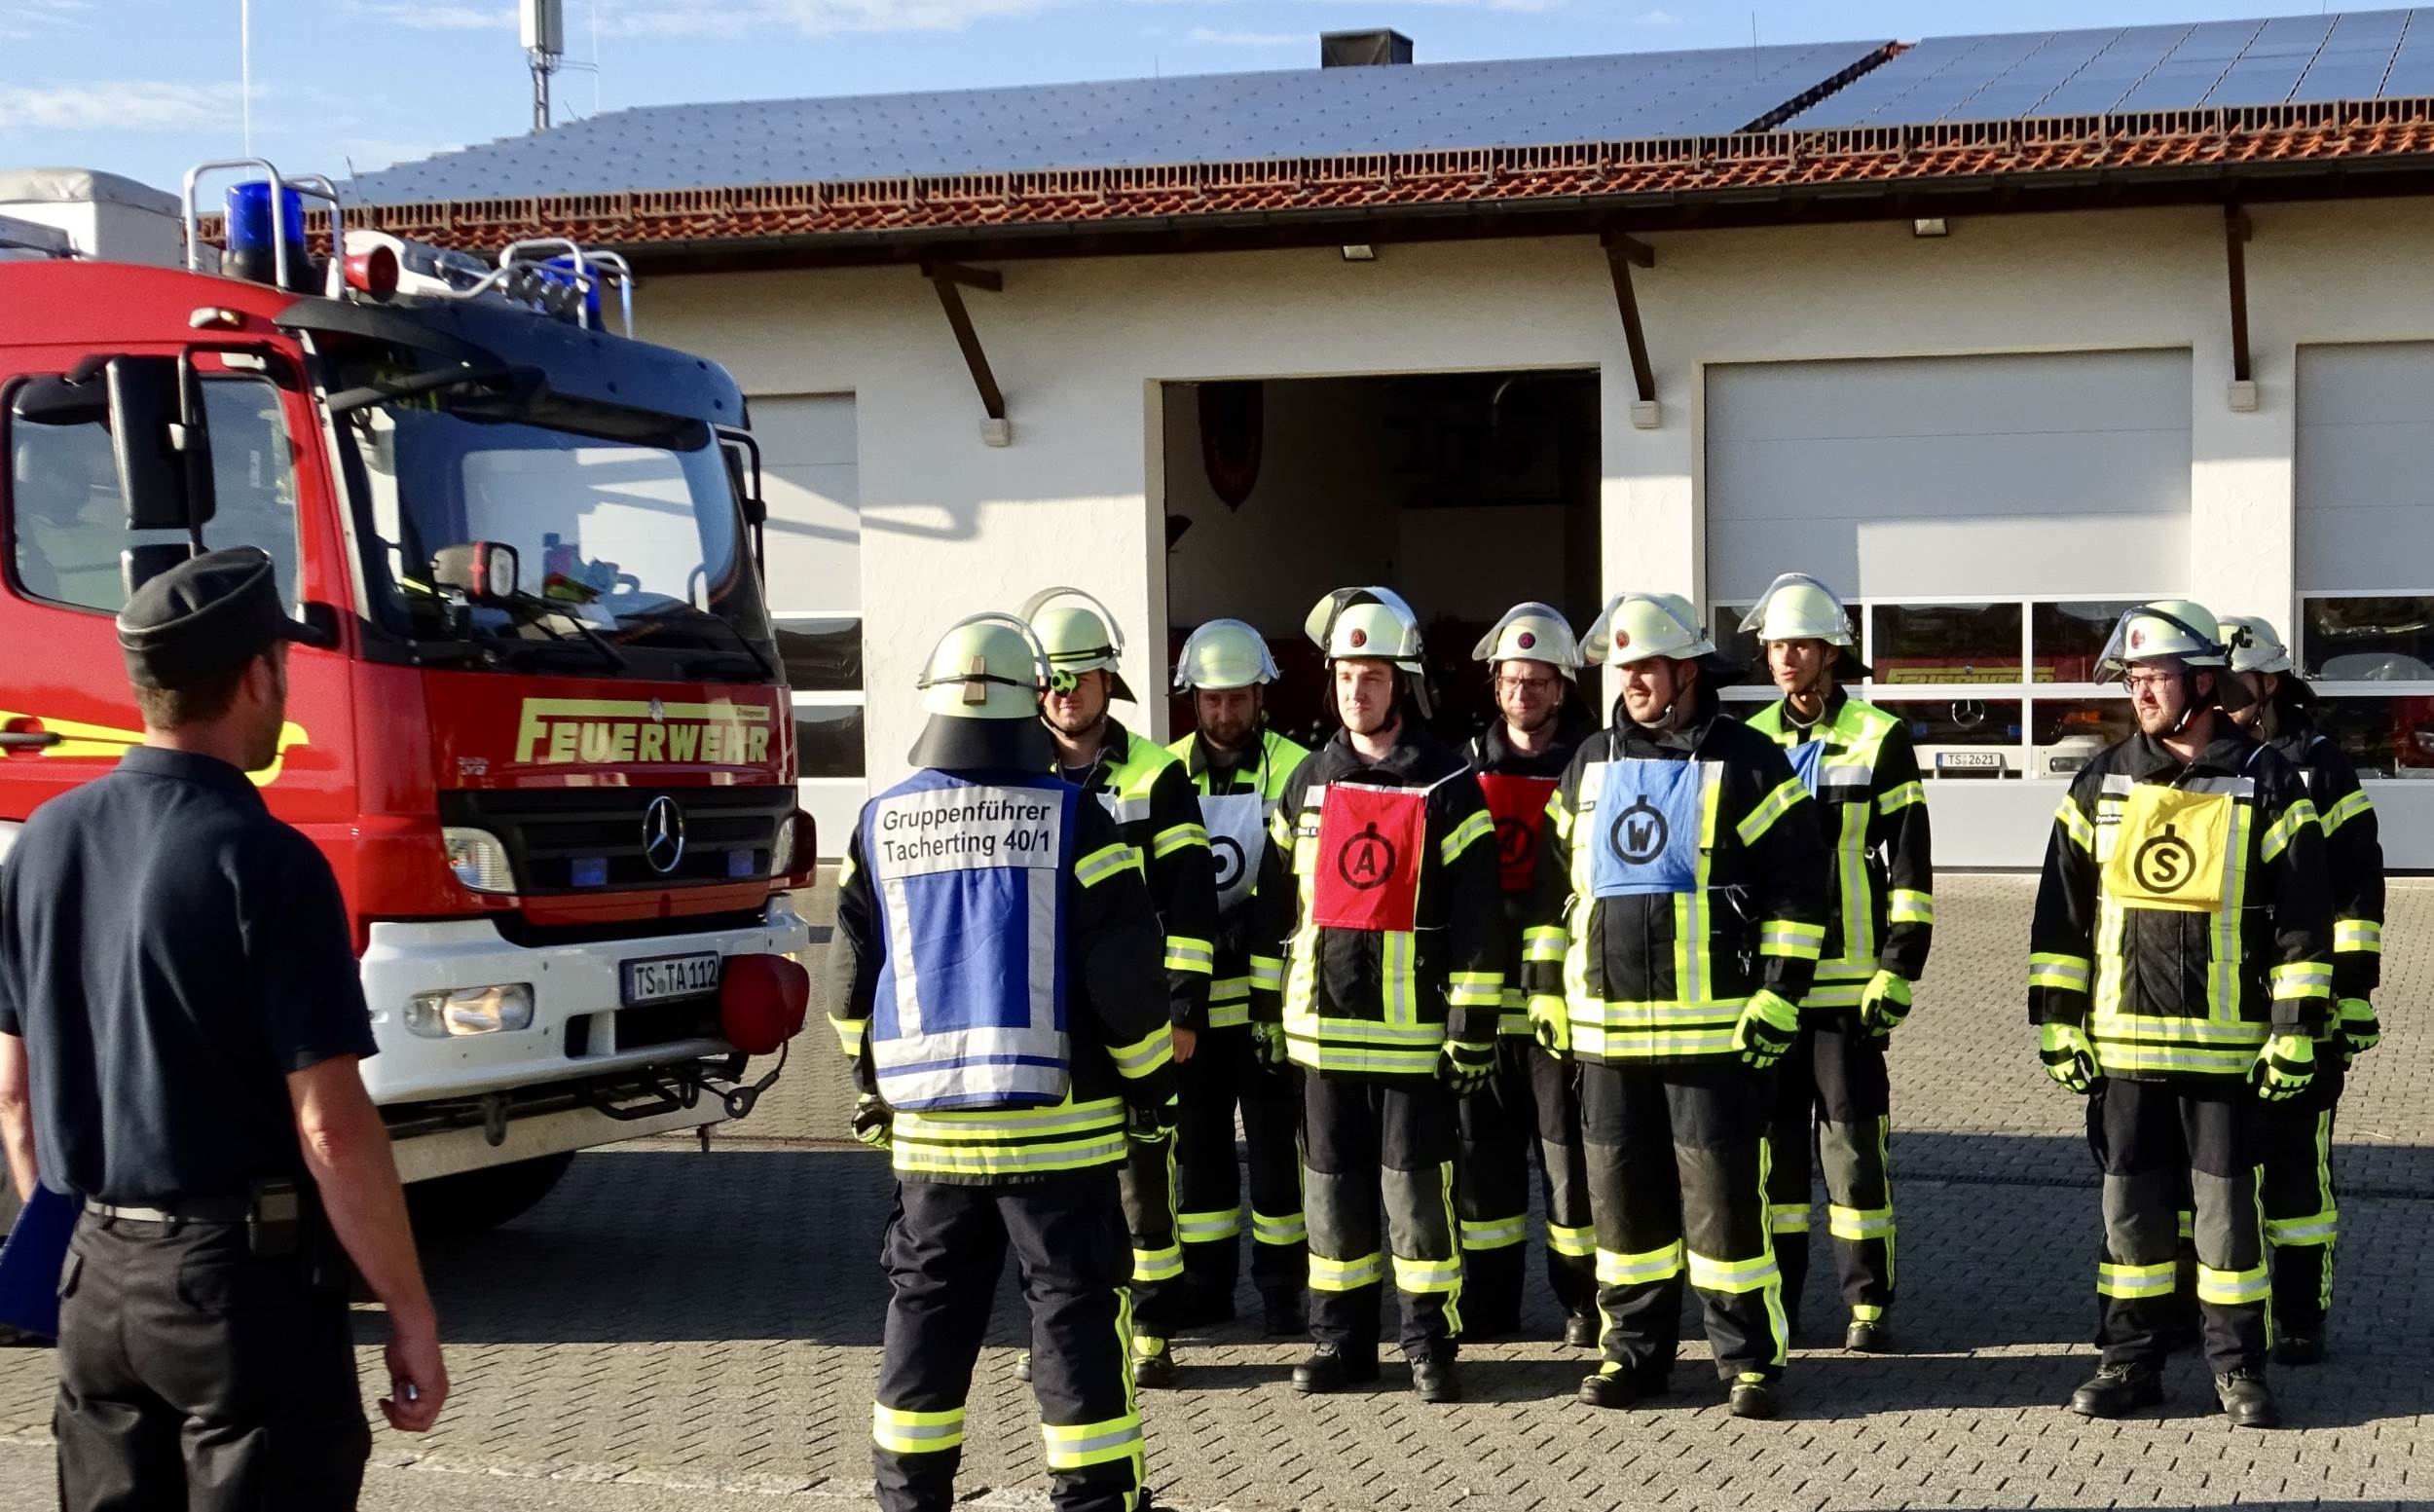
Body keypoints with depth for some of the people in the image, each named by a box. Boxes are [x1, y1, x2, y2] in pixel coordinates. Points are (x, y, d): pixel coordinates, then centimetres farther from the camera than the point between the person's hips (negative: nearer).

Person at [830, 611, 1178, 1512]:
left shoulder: (881, 826, 2)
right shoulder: (1073, 820, -8)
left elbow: (852, 982, 8)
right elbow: (1127, 975, -9)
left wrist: (874, 1085, 20)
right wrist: (1152, 1086, 2)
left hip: (930, 1127, 3)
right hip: (1057, 1122, -3)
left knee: (927, 1315, 14)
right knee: (1074, 1314, 3)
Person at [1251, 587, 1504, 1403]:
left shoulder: (1447, 787, -4)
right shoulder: (1309, 783, 10)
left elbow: (1476, 916, -6)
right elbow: (1276, 902, 14)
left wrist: (1473, 1026, -10)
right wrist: (1267, 1007, 11)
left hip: (1412, 1027, -4)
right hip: (1322, 1023, 5)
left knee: (1417, 1188, -1)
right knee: (1333, 1184, 10)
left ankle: (1430, 1343, 10)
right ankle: (1341, 1339, 19)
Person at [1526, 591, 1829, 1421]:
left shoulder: (1746, 763, -2)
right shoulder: (1590, 764, 13)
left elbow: (1797, 887, -4)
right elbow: (1555, 884, 19)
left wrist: (1777, 994, -10)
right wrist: (1548, 988, 15)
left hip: (1715, 1030, -5)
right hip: (1606, 1026, 5)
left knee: (1723, 1195, -3)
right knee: (1623, 1194, 9)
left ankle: (1750, 1358, 7)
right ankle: (1635, 1349, 20)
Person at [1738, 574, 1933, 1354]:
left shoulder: (1881, 740, 0)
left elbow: (1910, 866, -2)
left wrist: (1898, 969, -8)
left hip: (1848, 981, -4)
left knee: (1853, 1143, -2)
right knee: (1773, 1144, 7)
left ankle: (1868, 1304, 5)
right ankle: (1776, 1300, 15)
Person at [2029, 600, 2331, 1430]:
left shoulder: (2265, 782, -2)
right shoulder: (2102, 783, 6)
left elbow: (2305, 916, -2)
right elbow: (2060, 910, 8)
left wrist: (2295, 1029, -7)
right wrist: (2057, 1021, 4)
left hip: (2226, 1043, -3)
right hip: (2122, 1041, 3)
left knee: (2228, 1206, 4)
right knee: (2131, 1206, 8)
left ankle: (2239, 1367, 15)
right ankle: (2131, 1362, 18)